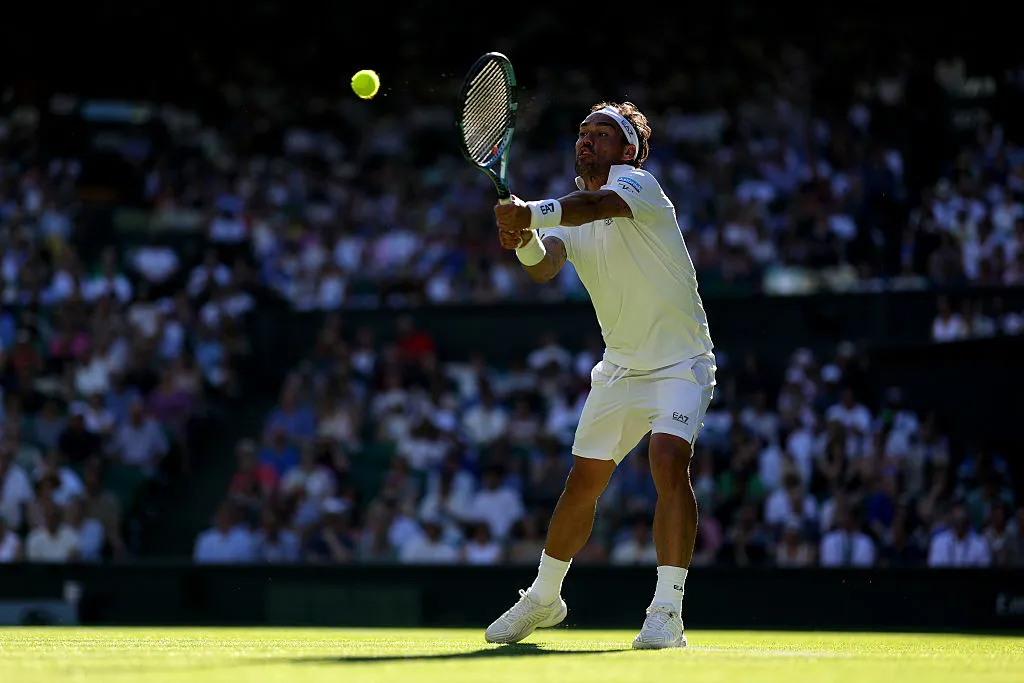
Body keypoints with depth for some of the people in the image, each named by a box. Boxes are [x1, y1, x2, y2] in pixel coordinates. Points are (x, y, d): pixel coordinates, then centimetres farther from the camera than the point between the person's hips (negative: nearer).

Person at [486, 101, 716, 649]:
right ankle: (543, 598, 29)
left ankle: (667, 612, -25)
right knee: (582, 482, 9)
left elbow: (598, 205, -37)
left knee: (669, 462, -26)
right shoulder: (566, 214, 7)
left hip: (679, 362, -6)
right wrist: (524, 240, -38)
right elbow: (543, 268, -14)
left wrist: (533, 214, -55)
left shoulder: (636, 183, -12)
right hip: (619, 368, 6)